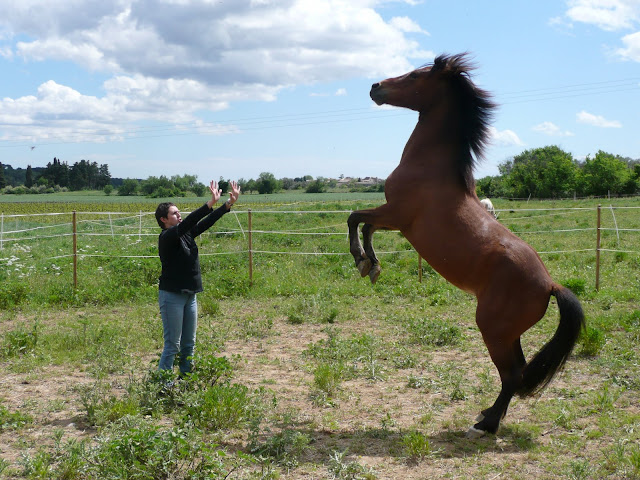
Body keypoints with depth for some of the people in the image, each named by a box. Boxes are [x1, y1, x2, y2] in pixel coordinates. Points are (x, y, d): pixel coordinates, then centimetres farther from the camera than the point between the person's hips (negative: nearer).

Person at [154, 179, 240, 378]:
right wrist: (210, 203, -34)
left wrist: (229, 203, -3)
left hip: (190, 295, 8)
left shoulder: (186, 234, 9)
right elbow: (188, 222, -28)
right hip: (172, 295, -8)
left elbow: (206, 222, 6)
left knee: (189, 344, 14)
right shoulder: (166, 237, -13)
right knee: (172, 345, -6)